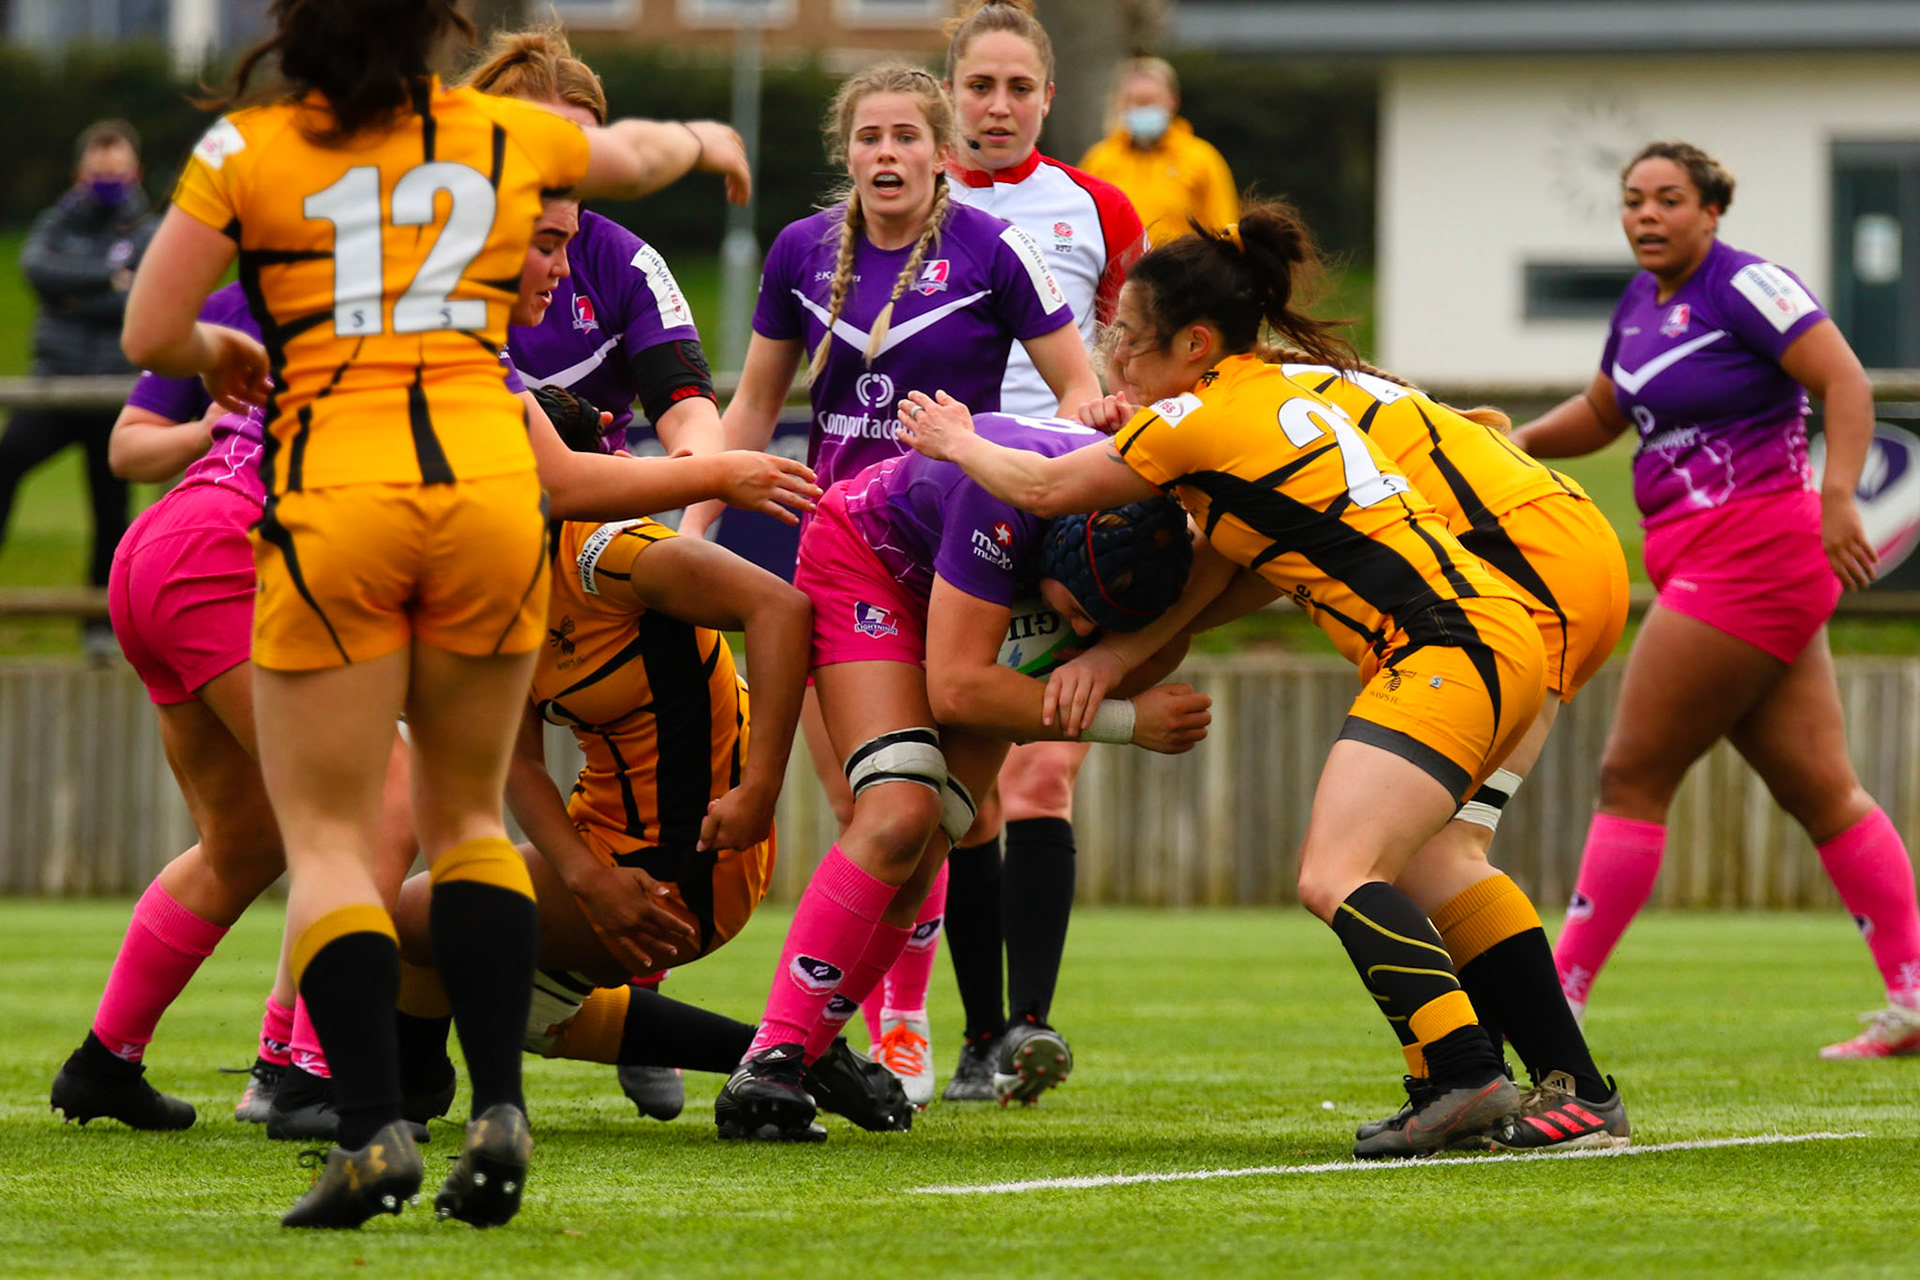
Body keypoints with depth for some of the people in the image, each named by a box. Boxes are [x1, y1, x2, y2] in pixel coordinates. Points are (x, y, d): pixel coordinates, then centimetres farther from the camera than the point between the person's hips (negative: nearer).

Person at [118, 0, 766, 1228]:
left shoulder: (248, 149, 3)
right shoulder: (507, 137, 12)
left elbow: (149, 335, 2)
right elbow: (643, 152, 34)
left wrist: (218, 355, 25)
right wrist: (703, 138, 57)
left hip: (333, 494, -3)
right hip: (491, 480, 3)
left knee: (330, 834, 2)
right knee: (468, 811, 18)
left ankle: (375, 1129, -16)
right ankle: (500, 1107, 3)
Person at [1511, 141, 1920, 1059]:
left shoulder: (1746, 287, -11)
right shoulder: (1644, 300, 15)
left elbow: (1846, 381, -17)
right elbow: (1600, 414, 28)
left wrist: (1837, 496, -28)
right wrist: (1521, 440, 10)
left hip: (1751, 554, -9)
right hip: (1702, 562, 9)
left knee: (1633, 776, -6)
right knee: (1819, 788, 7)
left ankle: (1561, 996, -1)